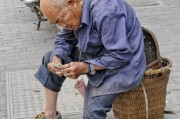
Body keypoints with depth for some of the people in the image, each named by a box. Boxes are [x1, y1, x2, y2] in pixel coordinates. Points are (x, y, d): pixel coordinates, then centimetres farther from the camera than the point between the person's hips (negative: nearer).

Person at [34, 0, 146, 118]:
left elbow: (121, 56, -30)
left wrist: (85, 67, -29)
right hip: (97, 55, 9)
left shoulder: (105, 13, -33)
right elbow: (64, 40, 6)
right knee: (50, 58, 8)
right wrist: (56, 58, -15)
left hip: (122, 65, -9)